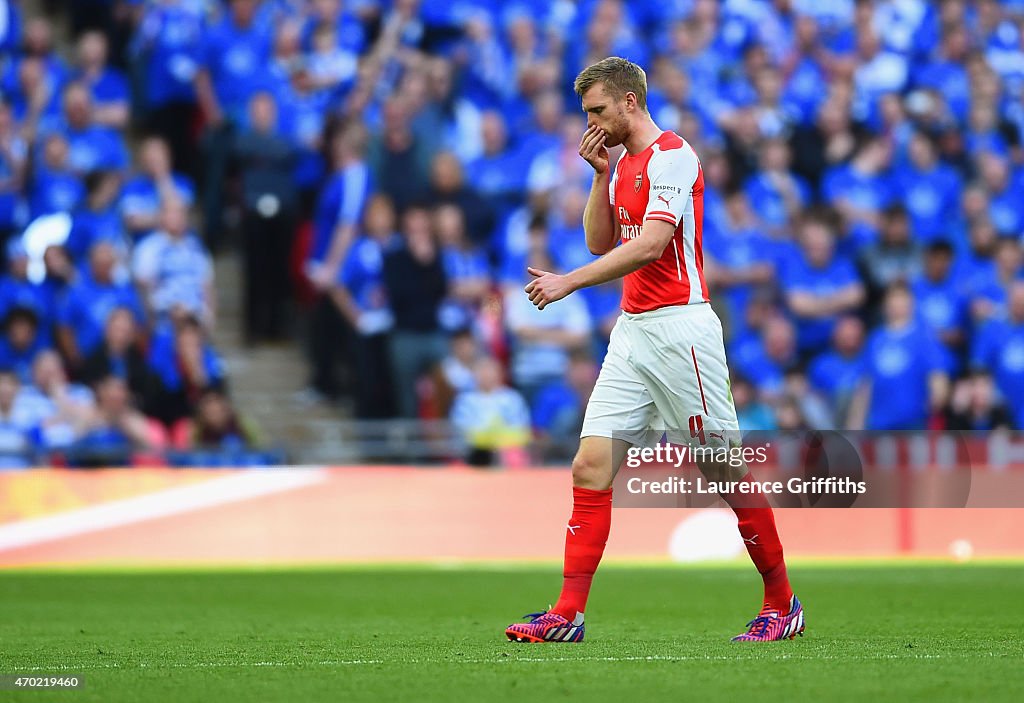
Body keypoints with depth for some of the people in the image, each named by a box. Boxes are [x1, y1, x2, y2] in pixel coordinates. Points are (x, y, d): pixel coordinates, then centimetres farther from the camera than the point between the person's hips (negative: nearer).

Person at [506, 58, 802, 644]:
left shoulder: (672, 155, -11)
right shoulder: (624, 166, 17)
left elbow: (648, 245, -21)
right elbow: (600, 244, 18)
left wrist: (568, 283, -23)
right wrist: (600, 176, 7)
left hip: (679, 327, -8)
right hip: (632, 330, 8)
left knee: (728, 471, -1)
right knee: (590, 467, -3)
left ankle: (782, 604, 12)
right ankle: (569, 614, -5)